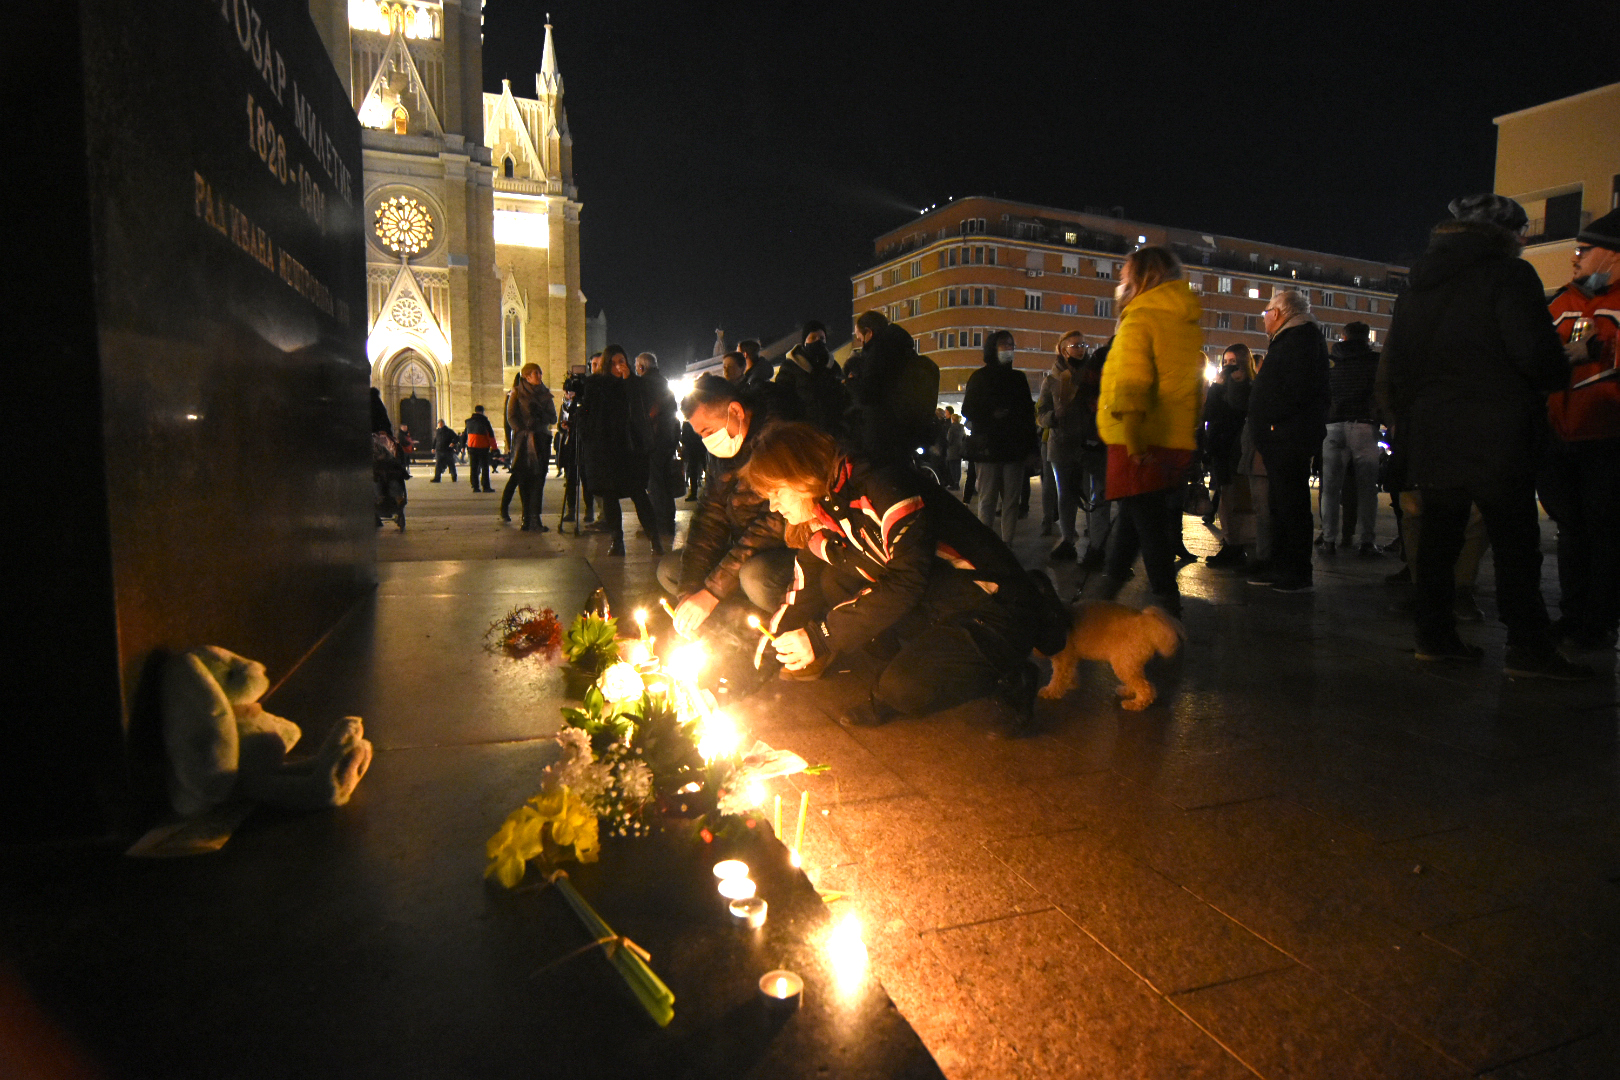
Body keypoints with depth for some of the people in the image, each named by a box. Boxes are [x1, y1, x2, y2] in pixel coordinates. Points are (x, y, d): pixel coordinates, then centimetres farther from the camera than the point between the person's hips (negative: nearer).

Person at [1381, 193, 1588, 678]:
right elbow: (1537, 354, -15)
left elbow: (1393, 369, 16)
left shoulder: (1416, 286, 15)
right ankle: (1528, 648, 0)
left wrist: (1409, 426, 21)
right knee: (1515, 545, -2)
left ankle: (1434, 637, 12)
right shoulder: (1509, 274, -5)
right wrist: (1560, 376, 6)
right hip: (1496, 440, -6)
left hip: (1432, 438, 6)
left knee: (1438, 539, 9)